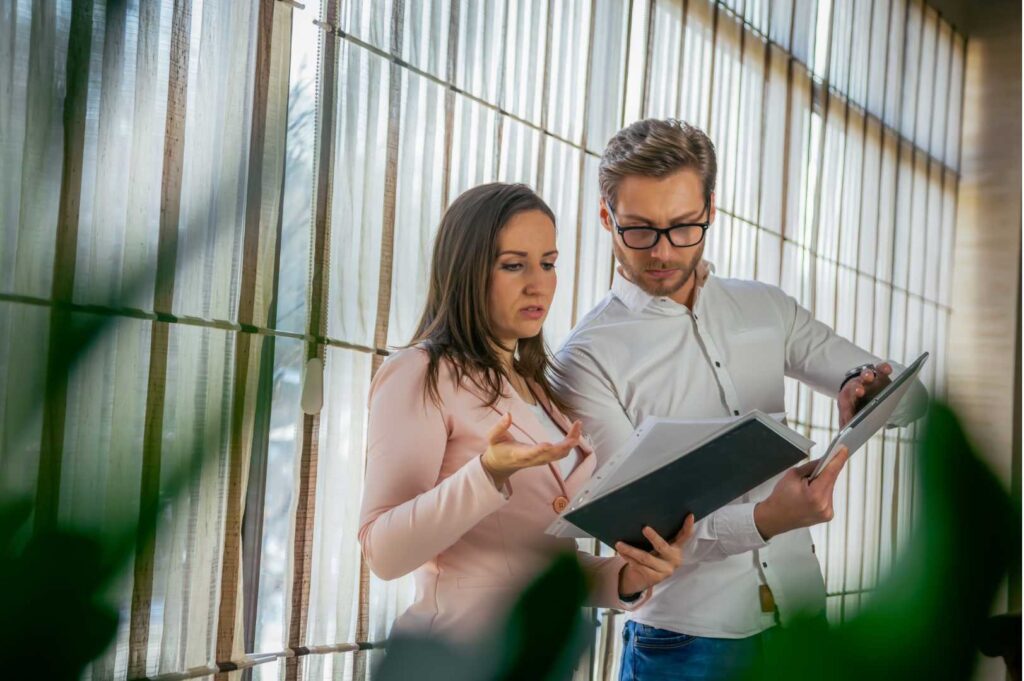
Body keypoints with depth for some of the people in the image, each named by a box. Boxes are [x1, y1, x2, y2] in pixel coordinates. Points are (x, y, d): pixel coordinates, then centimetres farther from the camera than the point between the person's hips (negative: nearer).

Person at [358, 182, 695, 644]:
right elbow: (384, 553, -19)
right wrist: (489, 474, -32)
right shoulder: (418, 375, -10)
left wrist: (626, 578, -8)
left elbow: (551, 561, 11)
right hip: (464, 648, -7)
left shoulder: (540, 392, 12)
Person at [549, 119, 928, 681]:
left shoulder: (766, 309, 7)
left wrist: (869, 388, -15)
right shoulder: (587, 360, -9)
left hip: (800, 617, 5)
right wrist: (763, 521, -30)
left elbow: (910, 396, 10)